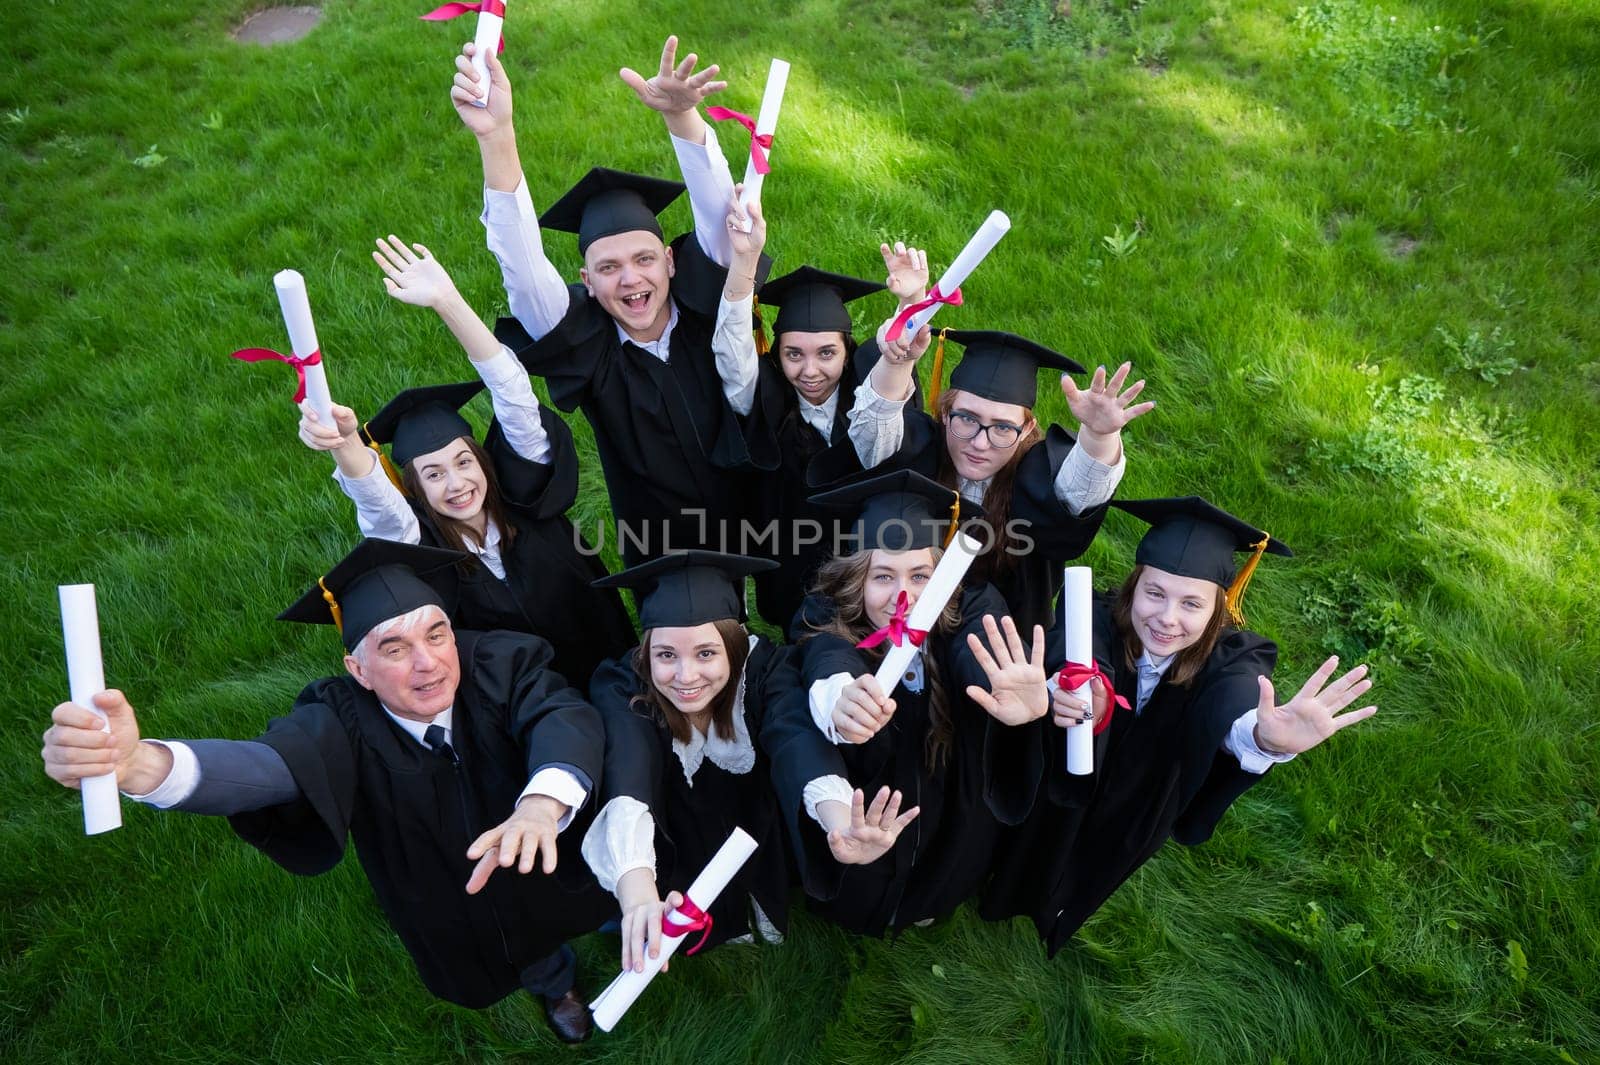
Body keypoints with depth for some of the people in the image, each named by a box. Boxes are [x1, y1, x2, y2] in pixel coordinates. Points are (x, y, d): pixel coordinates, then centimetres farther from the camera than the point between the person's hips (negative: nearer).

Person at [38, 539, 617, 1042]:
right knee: (538, 960, 30)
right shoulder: (343, 722, -31)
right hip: (449, 902, 2)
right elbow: (265, 765, -49)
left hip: (551, 854, -1)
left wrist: (542, 805, -69)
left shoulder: (500, 665, -31)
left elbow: (564, 717, -47)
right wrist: (138, 763, -70)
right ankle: (553, 982, 67)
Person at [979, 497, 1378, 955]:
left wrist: (1265, 737, -78)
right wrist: (1084, 704, -80)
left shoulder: (1231, 657, -31)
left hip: (1138, 816, 2)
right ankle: (1010, 899, 57)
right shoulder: (1096, 621, -33)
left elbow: (1235, 714, -53)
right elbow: (1087, 666, -55)